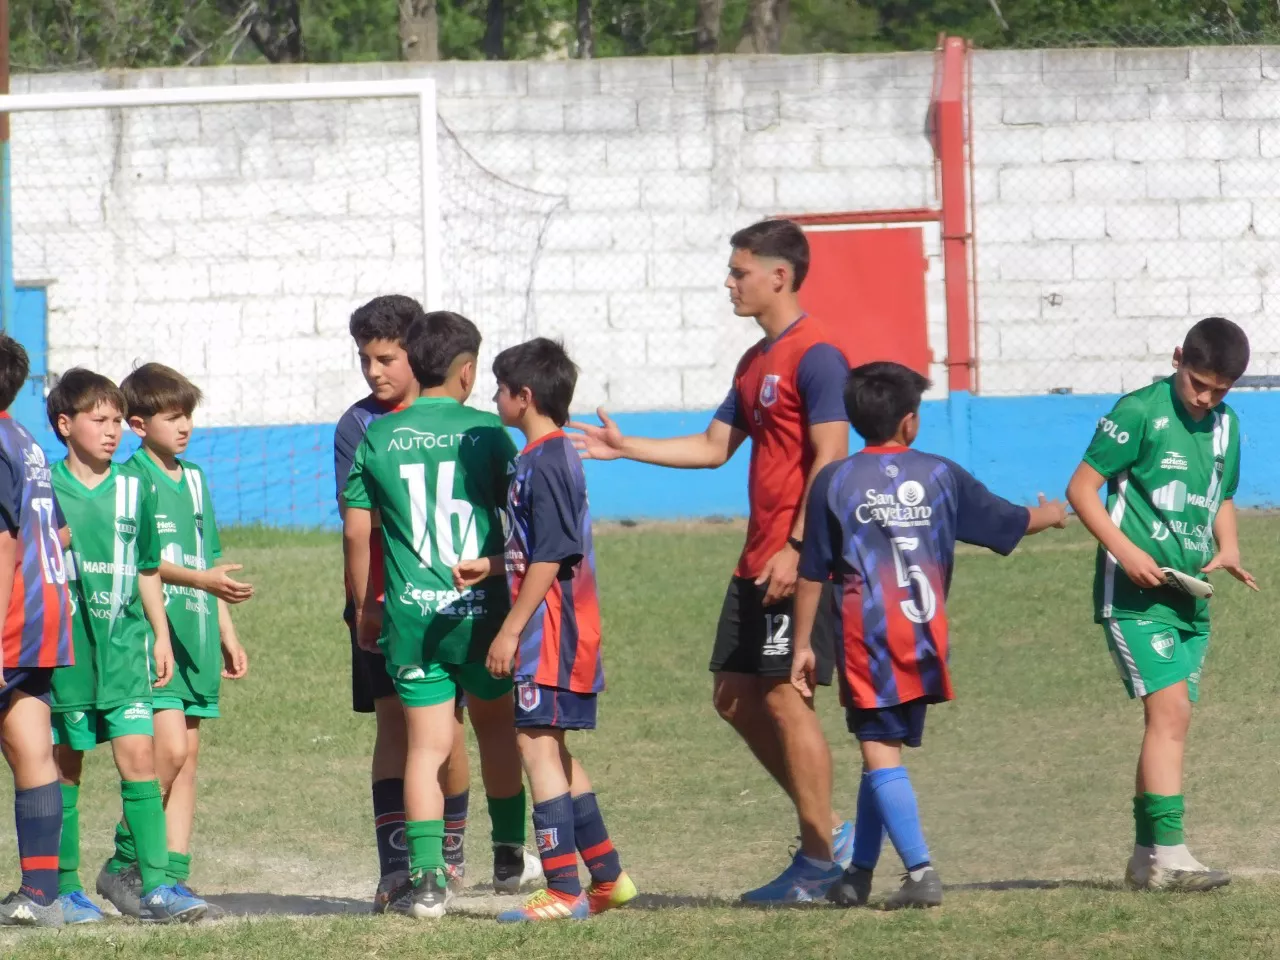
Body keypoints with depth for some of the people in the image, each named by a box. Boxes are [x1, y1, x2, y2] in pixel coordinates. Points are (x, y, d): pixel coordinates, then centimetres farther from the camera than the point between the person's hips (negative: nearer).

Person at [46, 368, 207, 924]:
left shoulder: (132, 491, 8)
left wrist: (161, 635, 14)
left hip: (124, 647, 2)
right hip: (63, 646, -2)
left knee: (139, 757, -8)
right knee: (65, 766, 5)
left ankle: (154, 883, -11)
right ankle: (65, 887, 12)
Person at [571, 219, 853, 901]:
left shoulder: (815, 357, -12)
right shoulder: (757, 361, 17)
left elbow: (830, 458, -18)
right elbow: (715, 446, 22)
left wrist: (795, 548, -22)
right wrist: (625, 449, 18)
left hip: (796, 563, -10)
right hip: (757, 563, 10)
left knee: (784, 697, -7)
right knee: (735, 697, 9)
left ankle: (821, 858, 0)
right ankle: (824, 830, 17)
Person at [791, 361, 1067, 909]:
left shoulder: (834, 482, 1)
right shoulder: (941, 476, 7)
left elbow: (812, 573, 2)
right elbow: (1010, 522, 18)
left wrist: (803, 646, 10)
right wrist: (1051, 515, 41)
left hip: (866, 636, -3)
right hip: (926, 638, 3)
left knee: (880, 752, -5)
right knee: (886, 749, 15)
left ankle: (921, 871, -18)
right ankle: (859, 872, 22)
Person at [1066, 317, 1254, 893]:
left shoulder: (1225, 426, 13)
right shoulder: (1140, 412, -9)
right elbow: (1082, 487, -8)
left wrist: (1228, 549, 5)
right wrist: (1126, 551, -19)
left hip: (1189, 598, 7)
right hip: (1135, 592, -7)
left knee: (1168, 722, 9)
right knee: (1171, 711, -18)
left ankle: (1145, 857, 17)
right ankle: (1169, 855, -22)